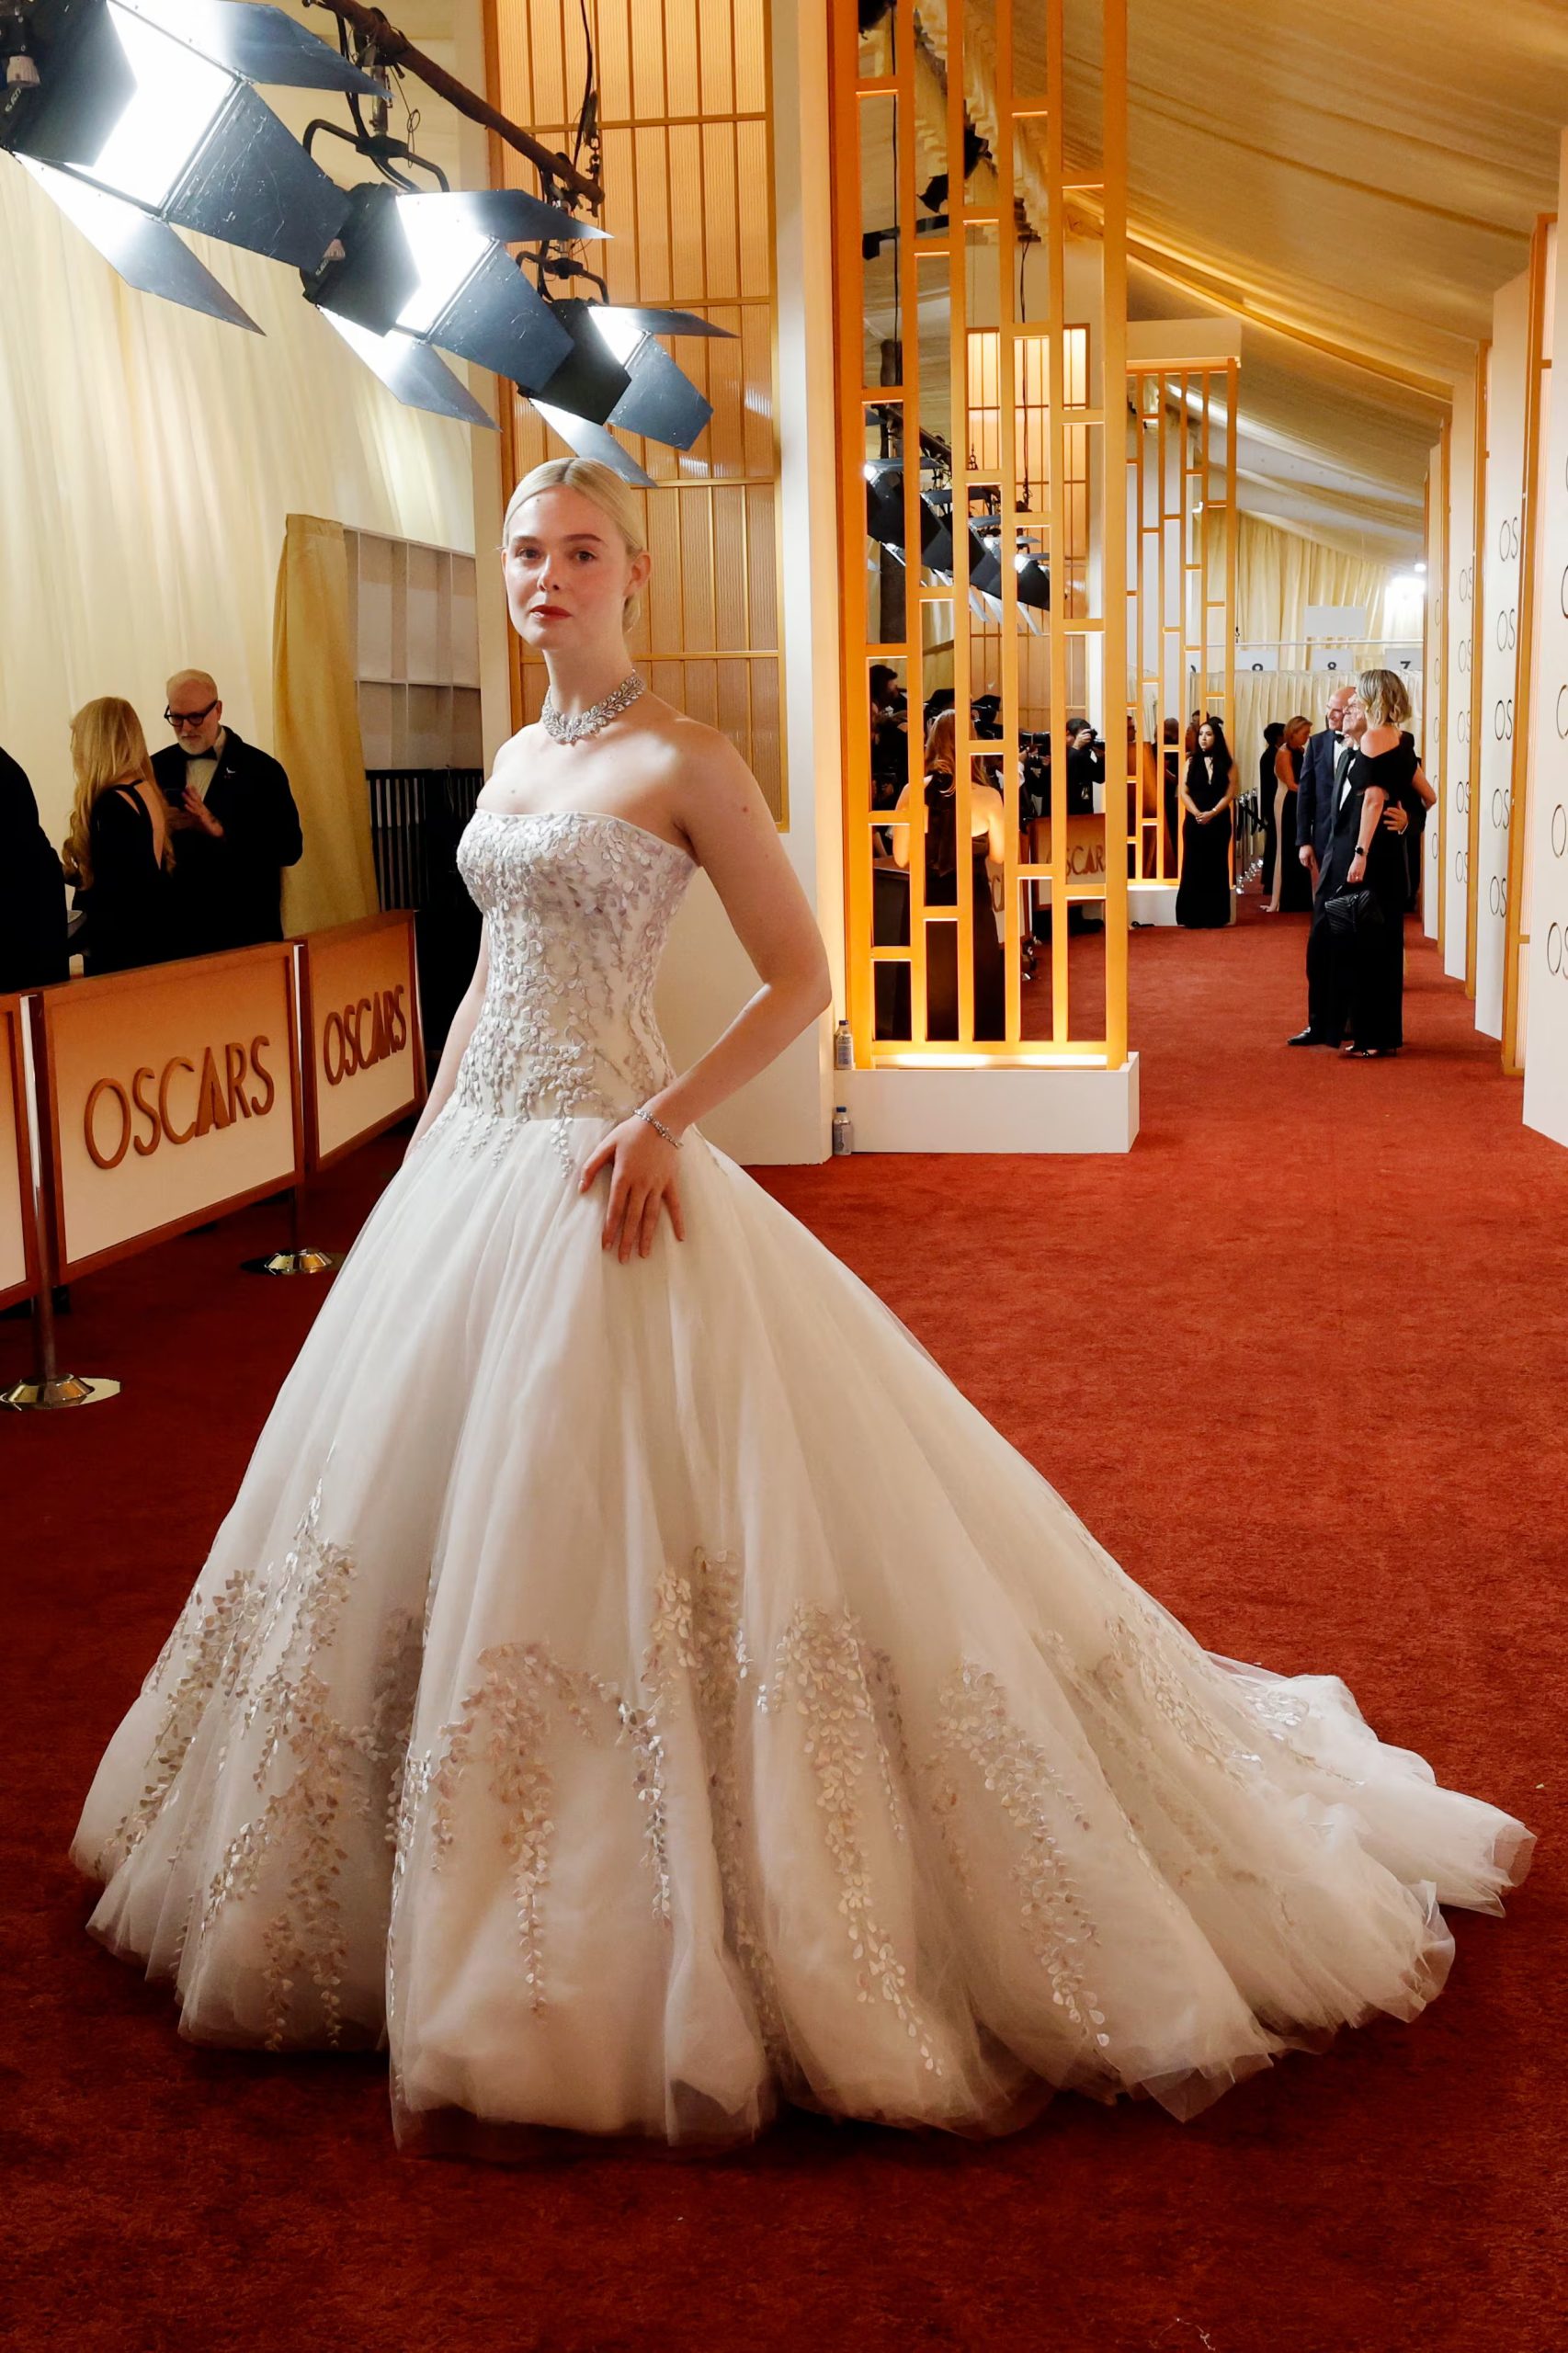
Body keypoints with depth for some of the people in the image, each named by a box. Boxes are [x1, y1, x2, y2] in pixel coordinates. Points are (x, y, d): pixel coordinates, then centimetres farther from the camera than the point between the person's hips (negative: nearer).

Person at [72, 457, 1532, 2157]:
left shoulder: (684, 763, -7)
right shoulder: (513, 762, 14)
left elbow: (800, 979, -10)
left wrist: (665, 1122, -19)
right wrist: (425, 1146, 15)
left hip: (602, 1173, -8)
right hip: (471, 1169, 8)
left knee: (606, 1524, -7)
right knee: (442, 1518, 13)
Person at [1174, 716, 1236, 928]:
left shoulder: (1227, 764, 4)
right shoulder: (1191, 762, 8)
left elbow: (1229, 794, -3)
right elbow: (1184, 793, 2)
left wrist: (1212, 813, -17)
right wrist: (1197, 813, -13)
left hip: (1219, 822, -1)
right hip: (1194, 821, 1)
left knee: (1216, 868, 1)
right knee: (1193, 867, -1)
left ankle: (1215, 917, 2)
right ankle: (1194, 917, 1)